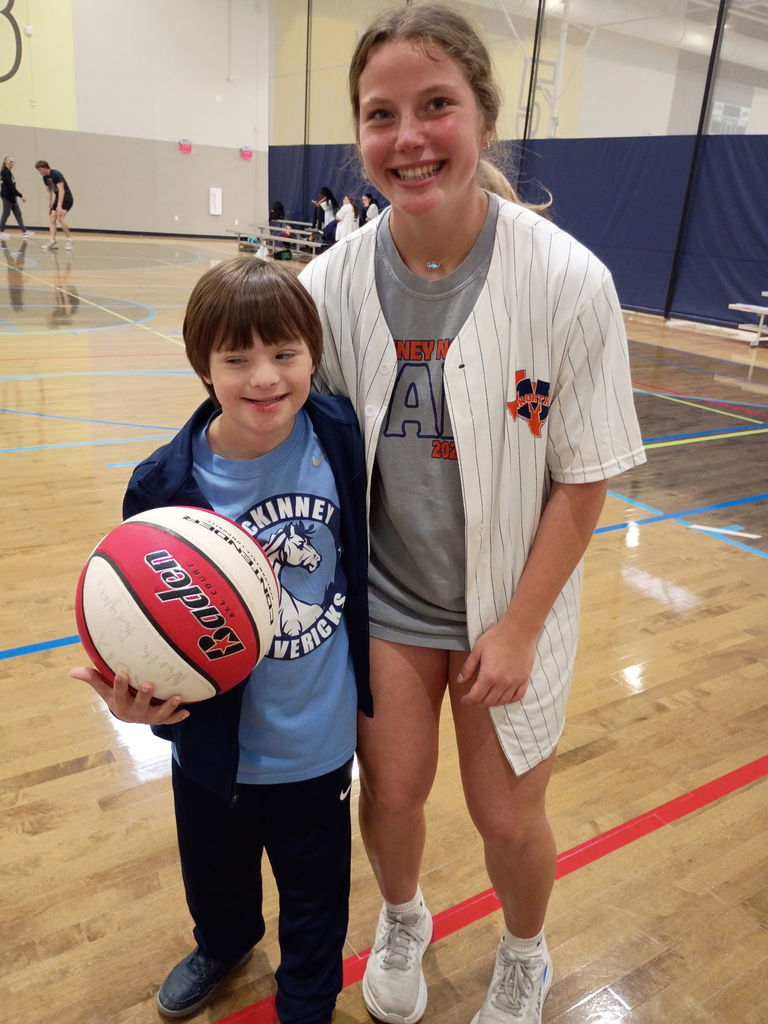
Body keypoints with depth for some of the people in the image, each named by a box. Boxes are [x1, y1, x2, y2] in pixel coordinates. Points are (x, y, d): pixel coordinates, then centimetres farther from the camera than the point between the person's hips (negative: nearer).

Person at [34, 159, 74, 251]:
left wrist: (59, 206, -34)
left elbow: (61, 190, -26)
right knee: (52, 218, -1)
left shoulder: (56, 174, -20)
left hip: (66, 199, -9)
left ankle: (69, 240, -13)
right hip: (57, 198, 9)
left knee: (60, 217, -24)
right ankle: (52, 241, -3)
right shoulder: (45, 178, 5)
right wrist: (50, 206, 14)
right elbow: (50, 191, 16)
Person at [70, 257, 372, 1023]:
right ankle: (222, 944, 65)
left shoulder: (339, 436, -16)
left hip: (320, 732, 0)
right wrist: (130, 692, -32)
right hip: (216, 740, 1)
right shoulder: (168, 485, -20)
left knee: (314, 888, 21)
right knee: (214, 869, 29)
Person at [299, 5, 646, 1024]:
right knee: (391, 793, 11)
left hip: (512, 601, -1)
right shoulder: (332, 284, -12)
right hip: (386, 596, 2)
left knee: (508, 818, 10)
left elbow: (584, 478, -12)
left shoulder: (570, 281, -19)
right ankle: (403, 920, 49)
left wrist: (518, 626, -11)